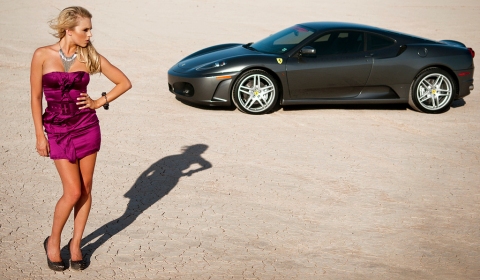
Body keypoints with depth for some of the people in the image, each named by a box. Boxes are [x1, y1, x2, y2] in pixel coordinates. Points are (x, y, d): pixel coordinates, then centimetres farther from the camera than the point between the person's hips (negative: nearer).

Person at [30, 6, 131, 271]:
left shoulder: (90, 56, -2)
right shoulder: (43, 55, -8)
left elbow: (125, 82, 5)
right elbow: (35, 97, -4)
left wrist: (99, 102, -1)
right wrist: (39, 135, -4)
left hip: (87, 127, 2)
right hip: (57, 130, -2)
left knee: (85, 189, 6)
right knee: (73, 192, -6)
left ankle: (76, 244, 22)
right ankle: (53, 242, 16)